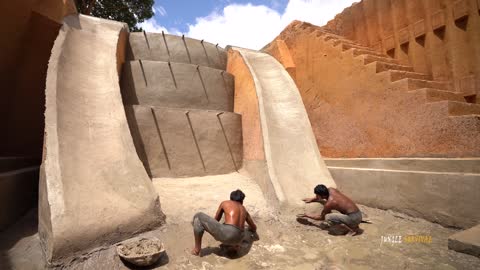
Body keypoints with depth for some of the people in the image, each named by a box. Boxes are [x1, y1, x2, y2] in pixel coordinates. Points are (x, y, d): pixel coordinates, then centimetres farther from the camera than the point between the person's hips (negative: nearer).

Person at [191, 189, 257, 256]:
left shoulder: (225, 203, 17)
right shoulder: (244, 210, 26)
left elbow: (216, 220, 32)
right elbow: (254, 228, 37)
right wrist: (249, 229, 62)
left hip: (227, 234, -6)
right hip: (238, 239, 6)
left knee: (199, 216, 9)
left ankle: (197, 248, 8)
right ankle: (234, 244, 16)